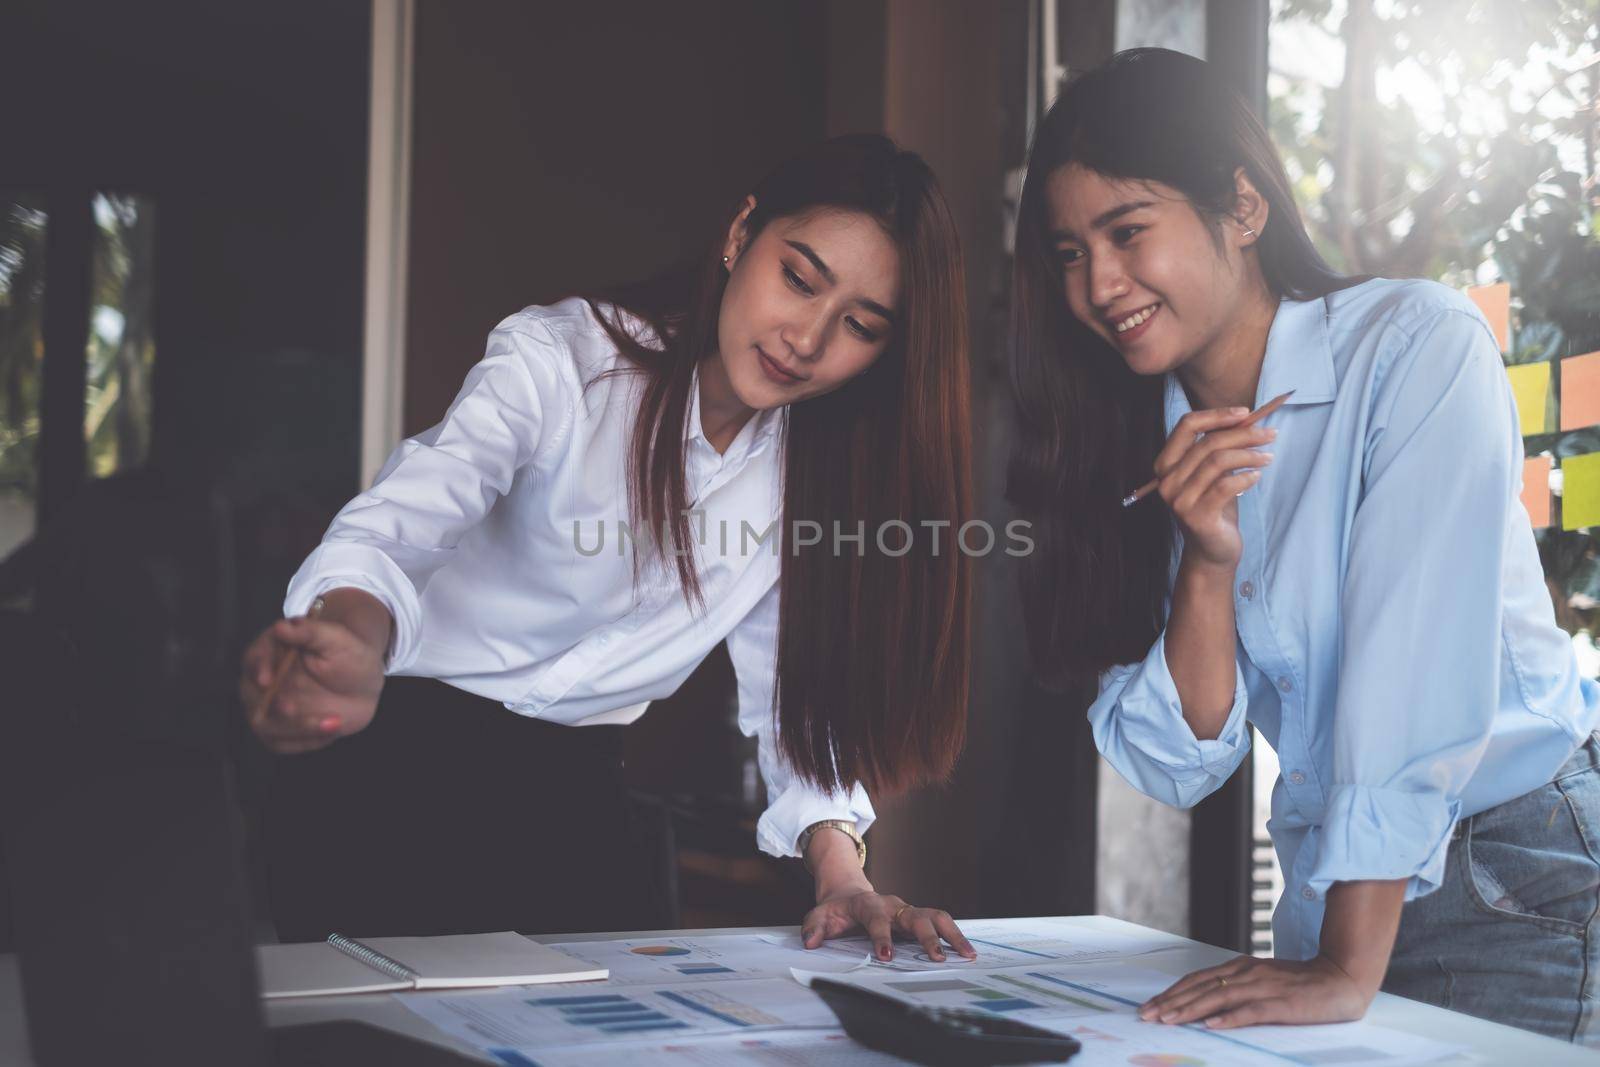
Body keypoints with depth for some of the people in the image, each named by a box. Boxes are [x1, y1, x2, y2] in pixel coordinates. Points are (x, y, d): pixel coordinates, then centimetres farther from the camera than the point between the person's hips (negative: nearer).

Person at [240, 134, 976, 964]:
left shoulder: (814, 466, 1)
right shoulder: (558, 359, -15)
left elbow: (792, 684, 1)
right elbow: (392, 528, -30)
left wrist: (841, 873, -16)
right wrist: (358, 649, -53)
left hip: (574, 786, 5)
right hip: (406, 758, -4)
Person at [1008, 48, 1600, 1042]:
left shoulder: (1416, 344, -14)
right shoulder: (1158, 446, 2)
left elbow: (1416, 656, -23)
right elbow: (1180, 765, -2)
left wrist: (1348, 970, -26)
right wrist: (1208, 564, -17)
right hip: (1330, 892, 5)